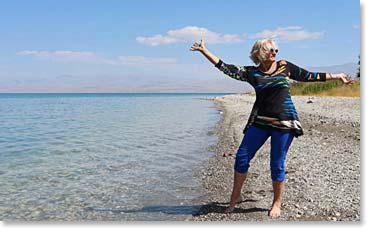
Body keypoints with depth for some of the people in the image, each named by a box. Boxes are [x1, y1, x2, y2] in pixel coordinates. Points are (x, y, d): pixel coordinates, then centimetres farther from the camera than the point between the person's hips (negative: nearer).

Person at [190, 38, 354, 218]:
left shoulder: (284, 66, 7)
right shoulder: (251, 73, 4)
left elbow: (310, 76, 14)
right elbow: (226, 68, 0)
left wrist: (337, 76, 18)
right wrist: (204, 51, -4)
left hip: (284, 122, -1)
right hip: (259, 122, 1)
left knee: (277, 165, 3)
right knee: (242, 157, -1)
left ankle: (277, 203, 22)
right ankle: (235, 196, 19)